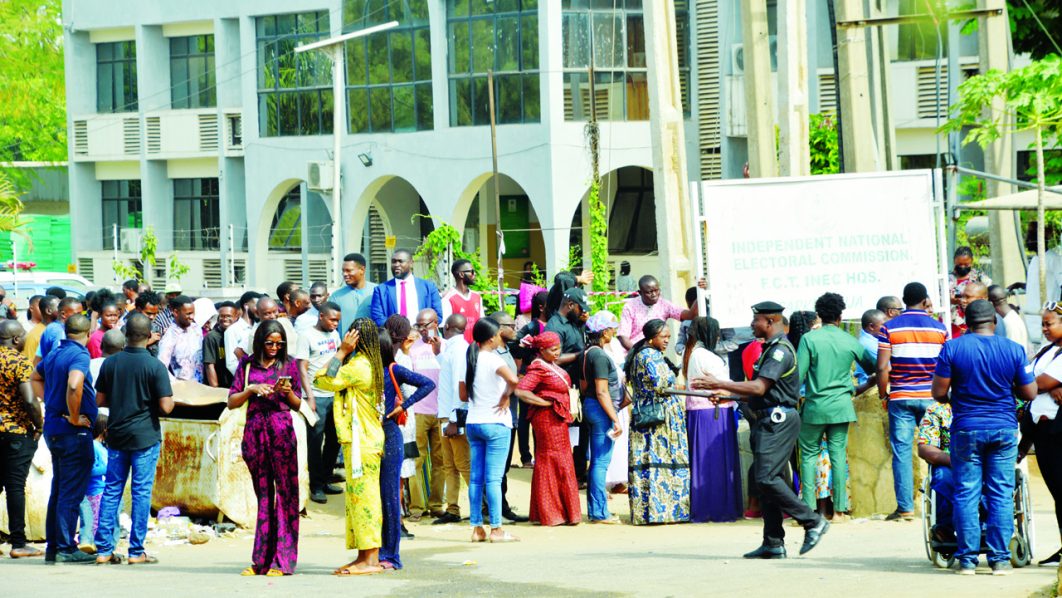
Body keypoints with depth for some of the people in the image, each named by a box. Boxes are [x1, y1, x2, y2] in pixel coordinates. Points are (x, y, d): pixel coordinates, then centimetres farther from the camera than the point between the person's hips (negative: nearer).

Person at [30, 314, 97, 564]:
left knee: (58, 491, 15)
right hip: (73, 432, -8)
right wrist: (74, 417, -20)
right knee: (71, 493, -4)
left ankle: (53, 547, 18)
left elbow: (35, 378, 28)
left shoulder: (54, 354, 10)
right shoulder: (79, 355, -15)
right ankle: (66, 548, -3)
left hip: (53, 429, 9)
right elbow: (74, 385, -33)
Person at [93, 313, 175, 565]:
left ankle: (104, 549, 7)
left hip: (116, 434, 4)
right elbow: (165, 406, -14)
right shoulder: (155, 366, -11)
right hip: (145, 436, -4)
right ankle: (136, 551, 2)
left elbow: (100, 400, 6)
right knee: (141, 492, 1)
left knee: (111, 490, 9)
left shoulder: (110, 363, 1)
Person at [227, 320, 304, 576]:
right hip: (255, 430, 2)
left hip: (282, 430, -2)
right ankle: (261, 561, 8)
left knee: (285, 493, -6)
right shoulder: (247, 364, 10)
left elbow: (298, 405, 12)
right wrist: (251, 390, -8)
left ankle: (282, 561, -7)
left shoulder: (288, 364, 8)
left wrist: (288, 392, -8)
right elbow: (232, 402, 8)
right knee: (263, 494, 6)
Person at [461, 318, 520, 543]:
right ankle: (496, 529, -3)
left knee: (475, 477, 8)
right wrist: (505, 398, -15)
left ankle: (477, 528, 11)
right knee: (493, 478, -5)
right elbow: (513, 379, -31)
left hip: (473, 422, 7)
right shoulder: (493, 359, -13)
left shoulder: (469, 359, 8)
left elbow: (463, 395, 12)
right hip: (495, 423, -7)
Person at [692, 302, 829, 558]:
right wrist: (726, 393, 18)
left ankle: (812, 521, -8)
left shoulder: (780, 350, -14)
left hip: (778, 420, -10)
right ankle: (773, 544, 9)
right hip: (768, 420, 10)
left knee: (766, 478, -15)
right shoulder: (771, 348, 19)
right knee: (766, 480, 8)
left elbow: (759, 387, -23)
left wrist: (718, 384, -21)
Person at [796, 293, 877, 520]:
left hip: (815, 406, -2)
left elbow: (798, 374, -9)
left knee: (809, 455, 7)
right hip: (841, 405, 2)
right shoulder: (850, 341, 3)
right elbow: (874, 369, 15)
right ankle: (839, 509, 4)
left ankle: (808, 508, 2)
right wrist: (860, 389, 32)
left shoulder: (809, 339, -7)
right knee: (839, 455, 5)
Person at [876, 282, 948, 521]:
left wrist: (883, 395, 5)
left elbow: (882, 368, -7)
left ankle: (905, 507, -3)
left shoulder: (889, 328, -2)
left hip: (900, 396, -1)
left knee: (902, 450, 1)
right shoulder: (939, 328, 2)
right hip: (931, 398, 1)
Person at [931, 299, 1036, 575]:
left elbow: (938, 392, -6)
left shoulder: (952, 348, -6)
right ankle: (1000, 558, 3)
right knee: (1001, 494, 5)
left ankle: (967, 559, 3)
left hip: (966, 428, -1)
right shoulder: (1013, 350, -2)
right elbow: (1029, 393, 1)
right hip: (1004, 428, 1)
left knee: (966, 494, 4)